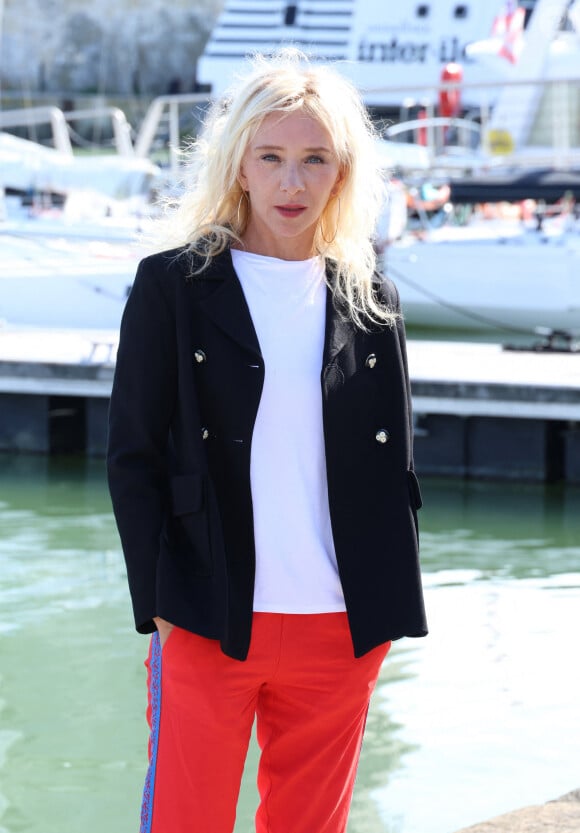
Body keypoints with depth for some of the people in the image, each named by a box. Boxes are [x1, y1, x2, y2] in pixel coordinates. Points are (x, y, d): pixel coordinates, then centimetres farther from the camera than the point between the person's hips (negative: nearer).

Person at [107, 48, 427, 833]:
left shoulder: (371, 299, 7)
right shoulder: (174, 285, -1)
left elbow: (395, 466, 11)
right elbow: (133, 456, -1)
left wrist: (386, 610, 5)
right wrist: (159, 605, -7)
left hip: (343, 627, 3)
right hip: (209, 620, -3)